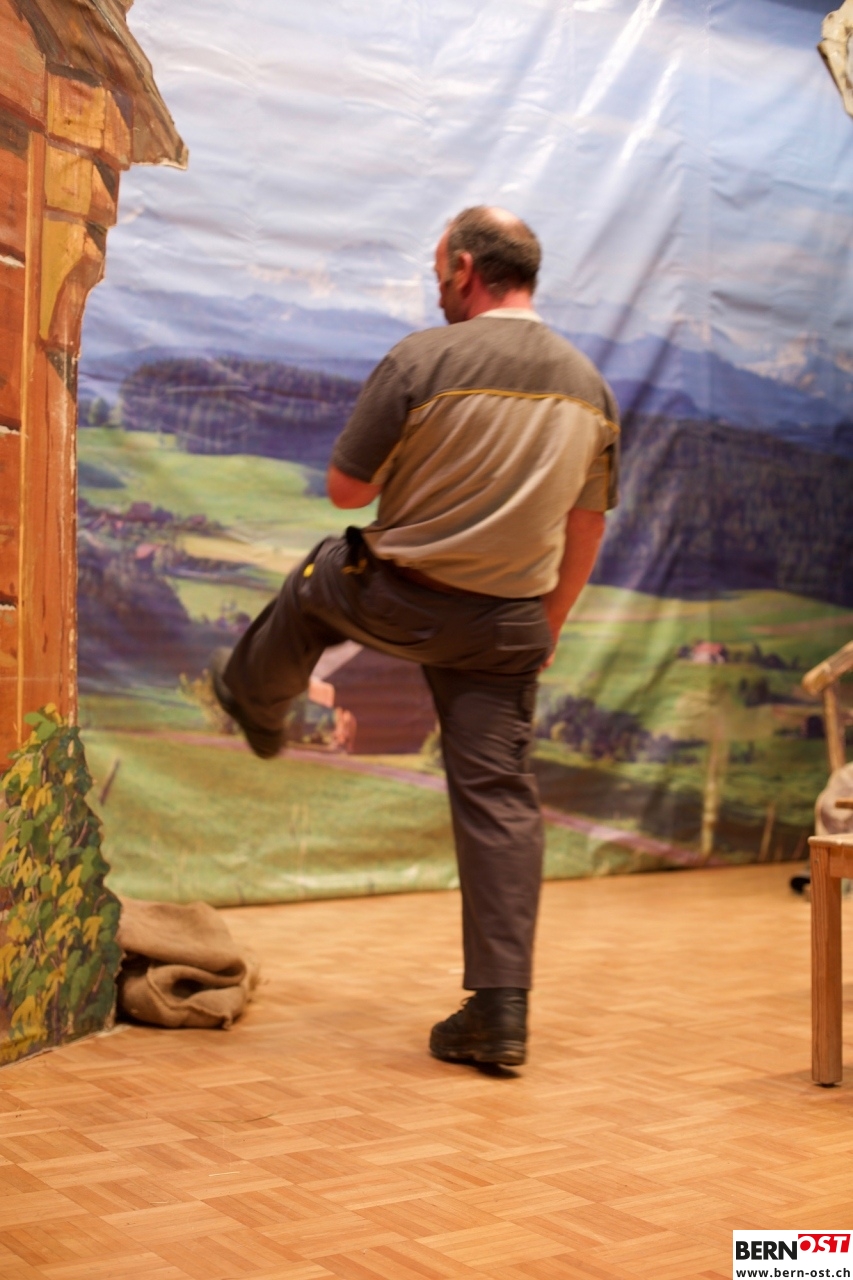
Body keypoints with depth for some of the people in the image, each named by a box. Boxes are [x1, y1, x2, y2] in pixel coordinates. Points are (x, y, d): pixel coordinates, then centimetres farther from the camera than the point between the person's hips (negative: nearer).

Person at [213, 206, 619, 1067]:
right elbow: (587, 529, 11)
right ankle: (501, 1012, 7)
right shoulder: (588, 385, 4)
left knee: (314, 583, 29)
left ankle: (256, 702, 56)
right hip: (506, 625, 4)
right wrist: (546, 627, 21)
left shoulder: (423, 360, -15)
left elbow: (346, 488, -10)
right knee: (500, 799, 5)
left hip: (400, 600, -3)